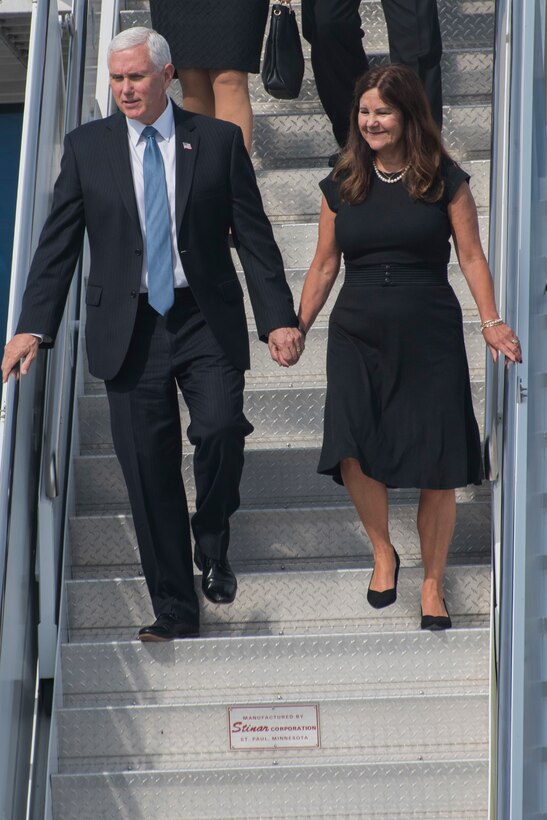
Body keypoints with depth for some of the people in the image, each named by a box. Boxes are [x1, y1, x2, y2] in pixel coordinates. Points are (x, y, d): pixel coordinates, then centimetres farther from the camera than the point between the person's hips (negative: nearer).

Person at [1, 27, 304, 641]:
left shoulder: (218, 141, 3)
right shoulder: (87, 147, 5)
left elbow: (254, 237, 4)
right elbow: (57, 245, 5)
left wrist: (278, 318, -2)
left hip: (207, 322, -1)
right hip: (128, 330, 1)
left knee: (220, 427, -23)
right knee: (148, 471, 1)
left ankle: (212, 545, 6)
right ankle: (174, 608, 13)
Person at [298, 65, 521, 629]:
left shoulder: (445, 181, 2)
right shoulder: (343, 185, 9)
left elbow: (470, 256, 2)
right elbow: (324, 265, 14)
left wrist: (492, 322, -7)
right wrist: (298, 328, 12)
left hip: (429, 338, -1)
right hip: (357, 337, 2)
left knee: (436, 467, -3)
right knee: (354, 452, -16)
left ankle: (432, 583, 13)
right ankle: (383, 554, 9)